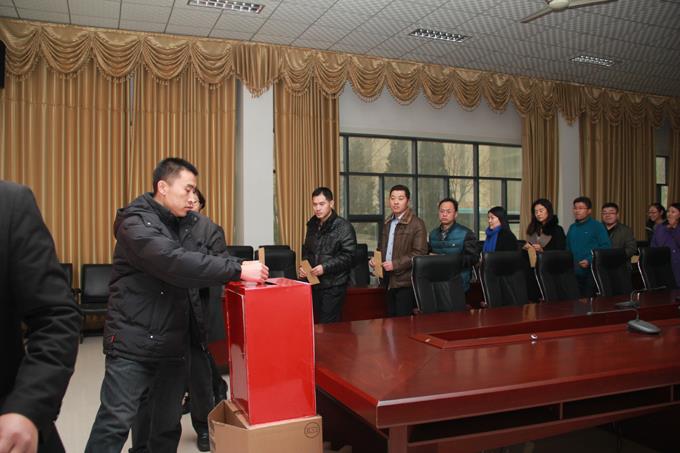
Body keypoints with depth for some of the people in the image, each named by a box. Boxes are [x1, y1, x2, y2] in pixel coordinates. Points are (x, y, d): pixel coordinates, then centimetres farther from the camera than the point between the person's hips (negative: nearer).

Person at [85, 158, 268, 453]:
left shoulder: (183, 224, 13)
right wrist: (237, 270, -31)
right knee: (116, 421, -3)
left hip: (173, 345, 7)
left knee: (168, 425, 14)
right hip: (133, 342, -7)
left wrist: (242, 271, -7)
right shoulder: (136, 222, -15)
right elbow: (175, 263, -30)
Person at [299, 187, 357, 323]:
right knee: (315, 323, 11)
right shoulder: (312, 225, 13)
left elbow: (348, 256, -14)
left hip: (334, 285, -6)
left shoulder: (344, 227, -9)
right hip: (314, 283, 7)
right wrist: (303, 267, 4)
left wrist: (325, 267, -22)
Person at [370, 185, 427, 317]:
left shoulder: (417, 223, -8)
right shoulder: (387, 223, 15)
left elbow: (419, 253, -15)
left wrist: (395, 264, -19)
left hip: (405, 282, -7)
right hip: (389, 281, 7)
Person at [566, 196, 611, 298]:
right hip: (575, 272, 5)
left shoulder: (597, 226, -3)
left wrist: (589, 261, -18)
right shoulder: (572, 227, 13)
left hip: (591, 271, -5)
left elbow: (606, 247, -11)